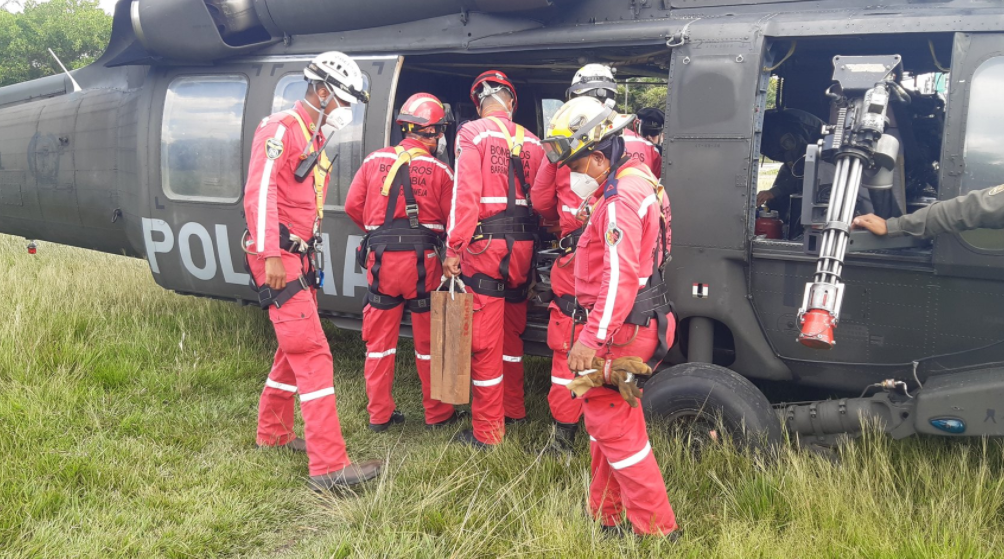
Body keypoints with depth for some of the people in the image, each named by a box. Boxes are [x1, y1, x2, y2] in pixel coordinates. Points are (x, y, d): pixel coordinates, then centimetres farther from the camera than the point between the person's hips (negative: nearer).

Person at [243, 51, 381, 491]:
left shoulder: (315, 140, 20)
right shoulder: (280, 130, -10)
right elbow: (259, 192, -20)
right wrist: (271, 254, -27)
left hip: (300, 258, 10)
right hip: (278, 258, -10)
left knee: (294, 350, 18)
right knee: (312, 353, -14)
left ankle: (273, 433, 35)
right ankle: (329, 465, -14)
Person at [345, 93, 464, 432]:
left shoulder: (375, 161, 4)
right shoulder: (439, 170, -4)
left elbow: (353, 206, 4)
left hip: (381, 260, 2)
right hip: (422, 261, -2)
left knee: (380, 340, 13)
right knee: (429, 341, 10)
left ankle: (379, 414, 19)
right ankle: (437, 413, 21)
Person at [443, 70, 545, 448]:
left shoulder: (473, 134, -3)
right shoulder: (531, 141, 11)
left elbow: (465, 194, -13)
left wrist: (453, 249, -11)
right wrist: (533, 249, 14)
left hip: (485, 246, -5)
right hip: (522, 247, 6)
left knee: (485, 342, 0)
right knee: (512, 333, 20)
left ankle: (487, 431, 7)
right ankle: (514, 410, 34)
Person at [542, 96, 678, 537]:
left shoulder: (621, 197, -19)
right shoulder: (637, 180, 13)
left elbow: (621, 277, -26)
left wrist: (593, 340, -27)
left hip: (621, 331, -11)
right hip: (627, 325, 11)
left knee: (613, 424, -2)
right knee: (605, 417, 18)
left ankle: (655, 528, 7)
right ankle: (605, 514, 31)